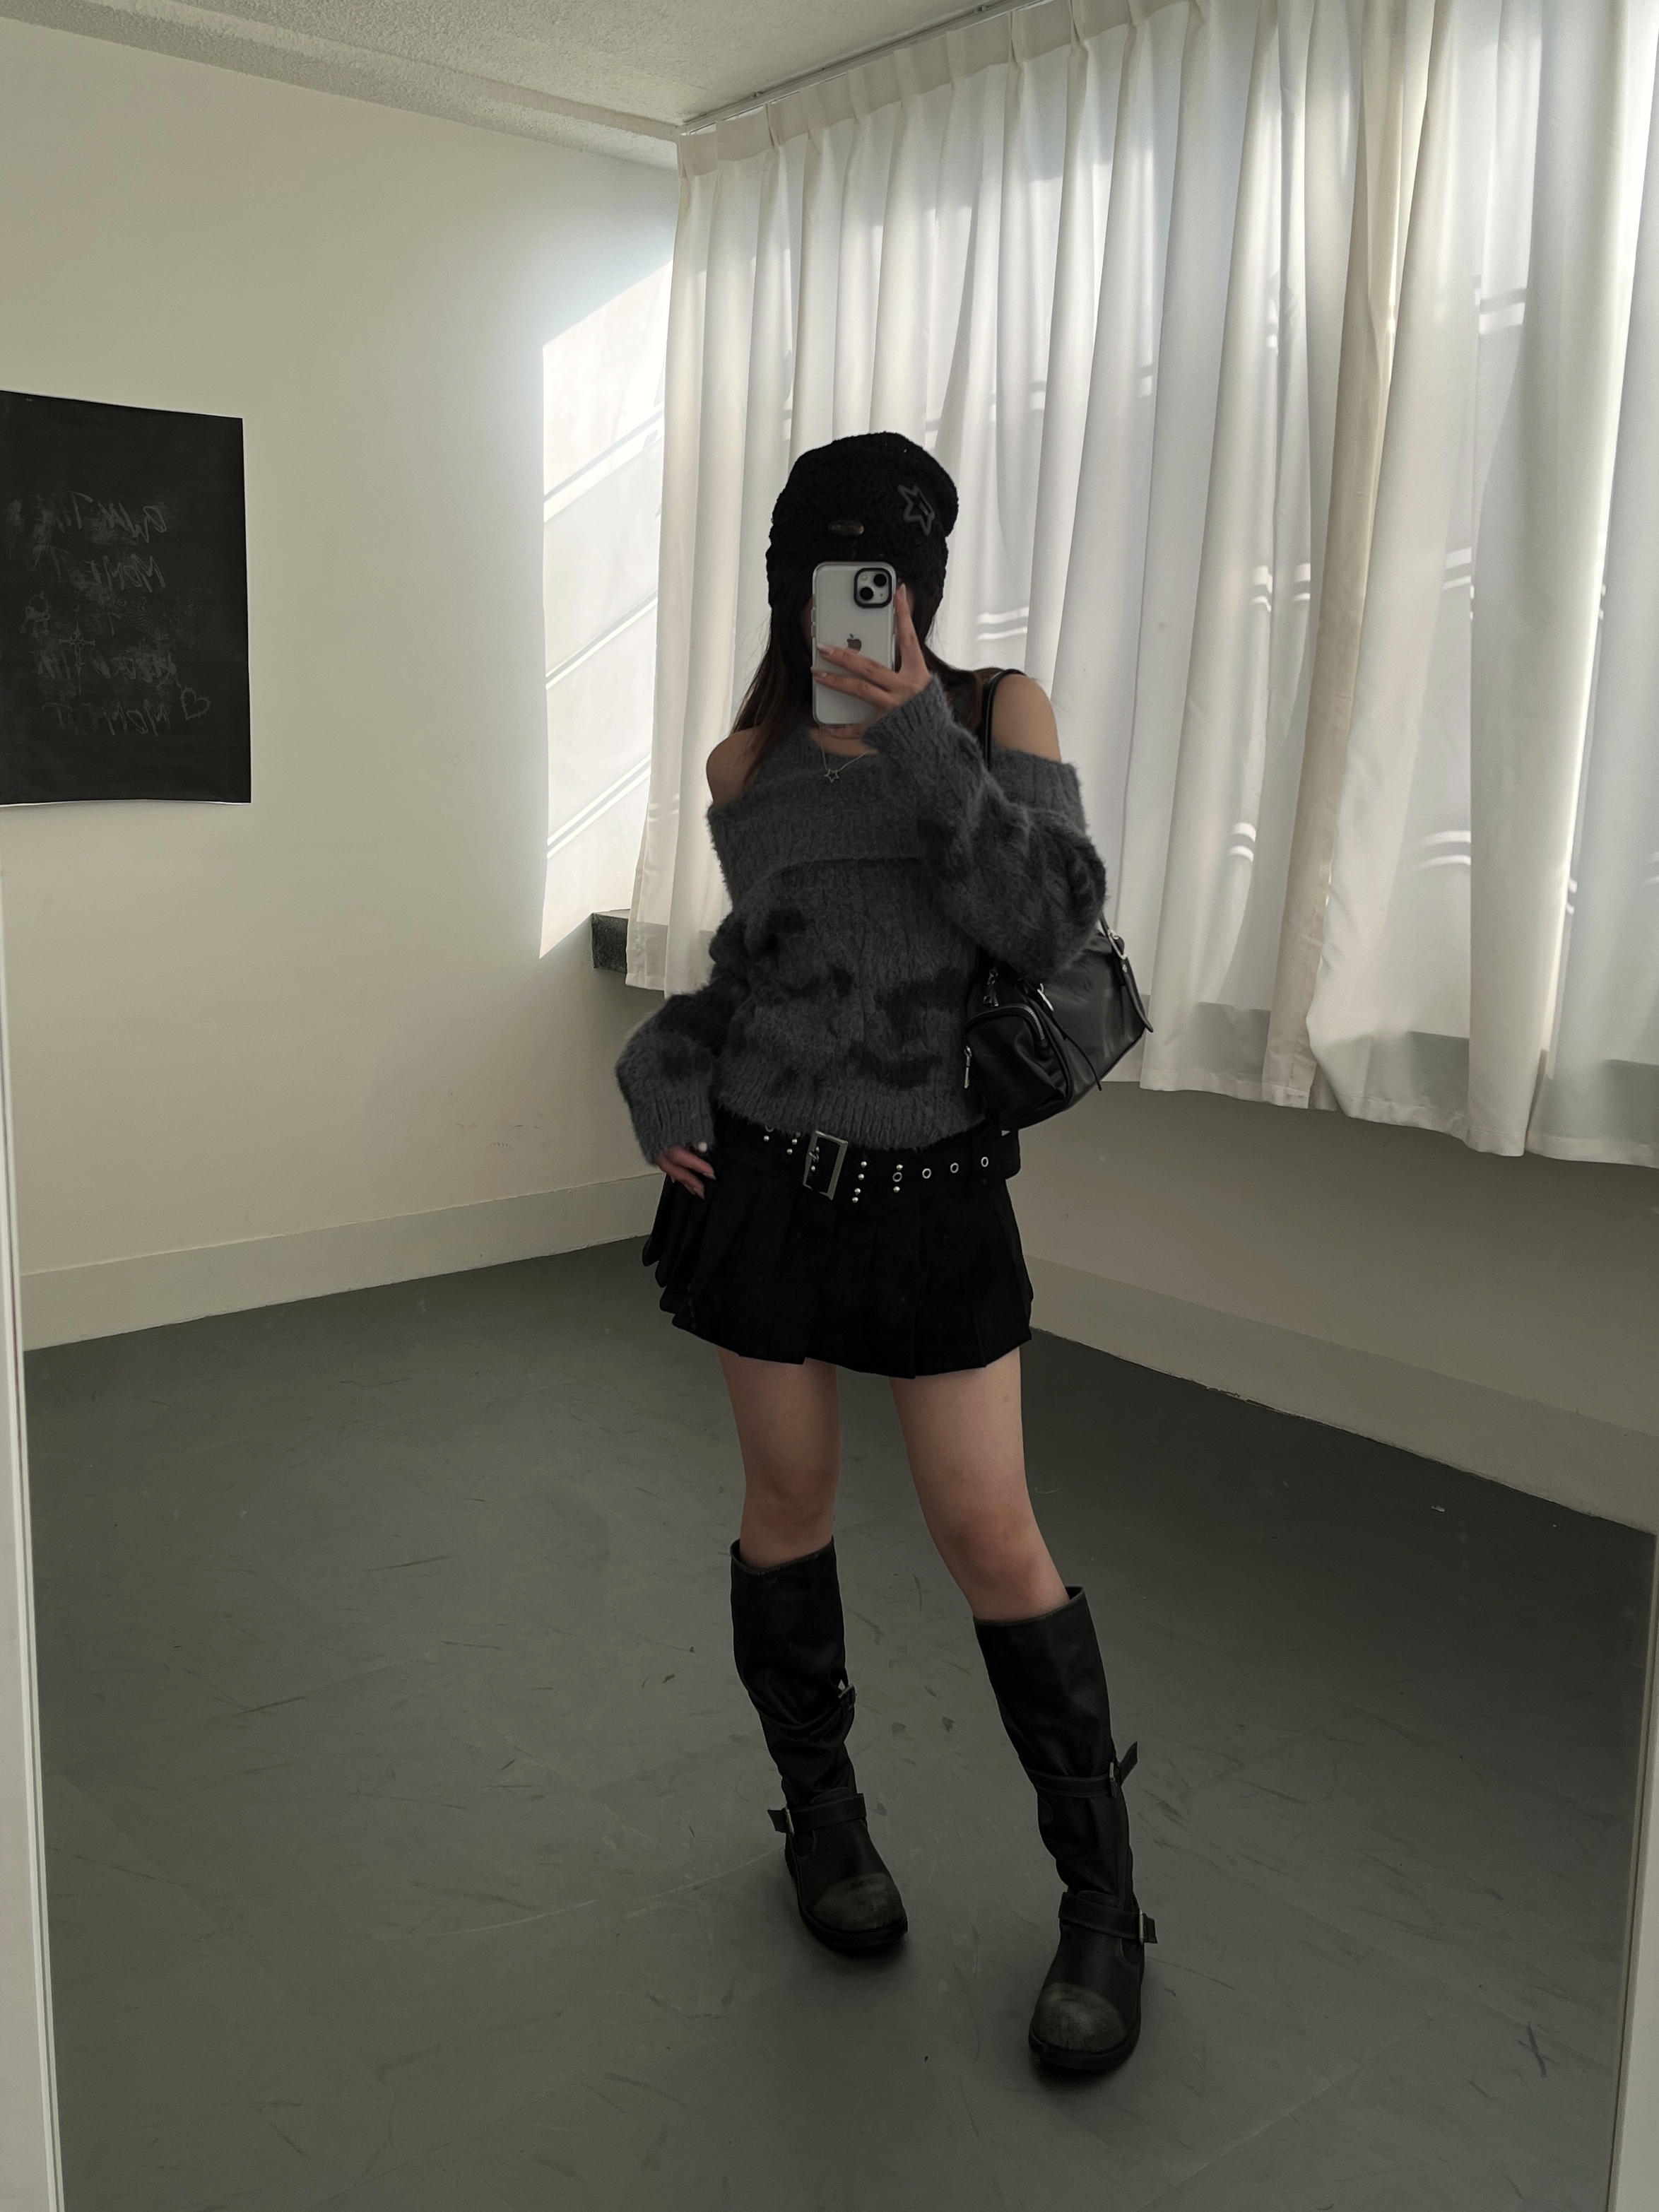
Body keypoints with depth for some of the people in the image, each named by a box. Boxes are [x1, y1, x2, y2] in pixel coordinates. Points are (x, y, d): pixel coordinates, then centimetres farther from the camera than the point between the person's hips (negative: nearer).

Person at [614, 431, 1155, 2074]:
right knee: (789, 1501, 11)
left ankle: (1103, 1894, 17)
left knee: (990, 1535, -1)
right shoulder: (748, 763, 5)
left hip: (935, 1189, -2)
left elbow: (1052, 923, -15)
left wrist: (920, 736, -20)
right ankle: (818, 1812, 34)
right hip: (762, 1177, 3)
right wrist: (660, 1067, 1)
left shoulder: (994, 712, -2)